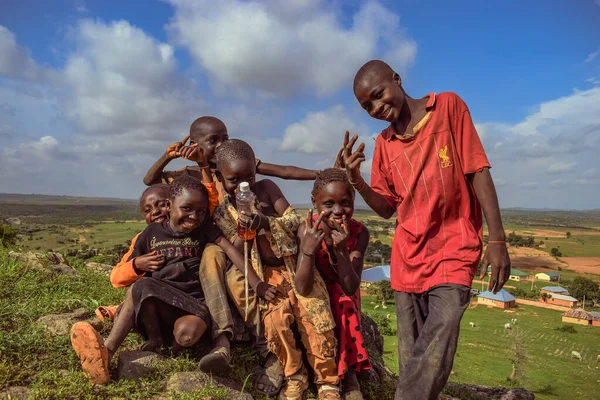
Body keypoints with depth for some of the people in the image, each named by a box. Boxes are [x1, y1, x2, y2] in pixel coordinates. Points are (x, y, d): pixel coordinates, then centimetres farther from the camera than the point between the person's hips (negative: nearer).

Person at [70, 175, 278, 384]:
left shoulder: (204, 228, 3)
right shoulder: (152, 232, 8)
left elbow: (229, 249, -10)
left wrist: (256, 283, -21)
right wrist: (138, 264, -8)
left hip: (194, 301, -1)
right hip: (155, 303, 2)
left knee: (186, 335, -33)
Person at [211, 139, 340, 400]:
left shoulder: (266, 187, -4)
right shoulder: (221, 212, -2)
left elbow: (293, 220, -11)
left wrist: (266, 222, -29)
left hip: (297, 265, 0)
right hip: (265, 274, 0)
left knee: (316, 320, -12)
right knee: (275, 318, -23)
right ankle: (294, 376, 5)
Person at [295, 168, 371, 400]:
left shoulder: (359, 233, -23)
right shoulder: (307, 229, -27)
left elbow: (351, 288, -28)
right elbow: (303, 289, -33)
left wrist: (341, 250, -44)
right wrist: (308, 250, -50)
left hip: (342, 299, 1)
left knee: (343, 304, -30)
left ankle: (347, 374, -14)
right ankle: (348, 375, -14)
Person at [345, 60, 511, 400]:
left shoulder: (449, 107, -2)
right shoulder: (384, 143, 8)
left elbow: (479, 174, -4)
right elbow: (387, 208, 11)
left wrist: (498, 240, -10)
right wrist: (358, 182, -8)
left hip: (453, 254, -4)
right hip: (407, 261, 4)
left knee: (431, 362, -15)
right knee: (412, 364, 9)